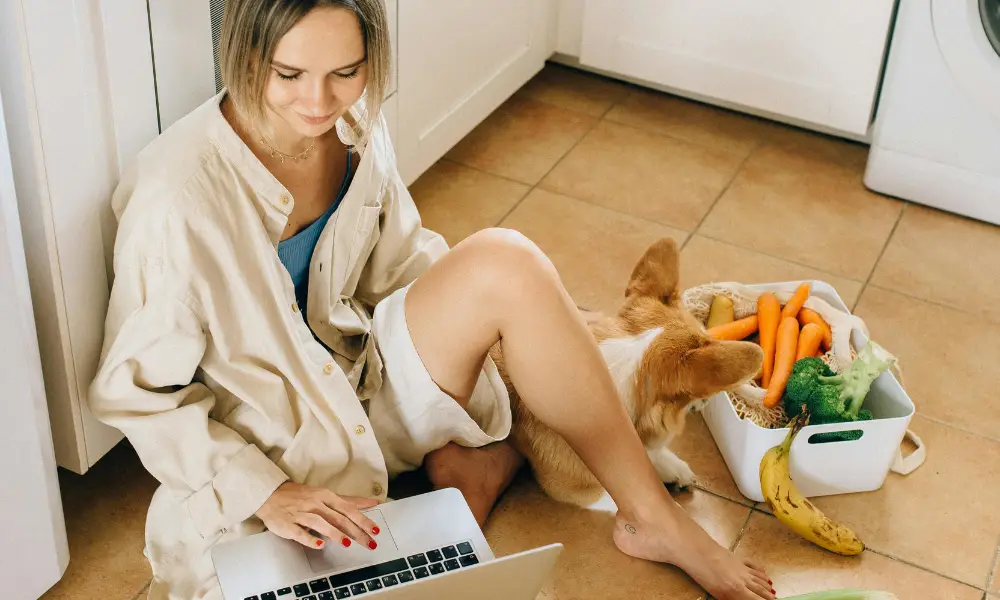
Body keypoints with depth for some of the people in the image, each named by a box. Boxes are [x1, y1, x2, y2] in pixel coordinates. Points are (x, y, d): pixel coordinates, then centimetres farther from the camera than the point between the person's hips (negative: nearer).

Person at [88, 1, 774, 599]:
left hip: (364, 379, 5)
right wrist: (264, 493, -22)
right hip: (274, 451, -5)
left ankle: (654, 518, -10)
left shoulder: (355, 123, -8)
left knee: (502, 262, -22)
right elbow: (135, 391, -16)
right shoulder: (177, 194, -25)